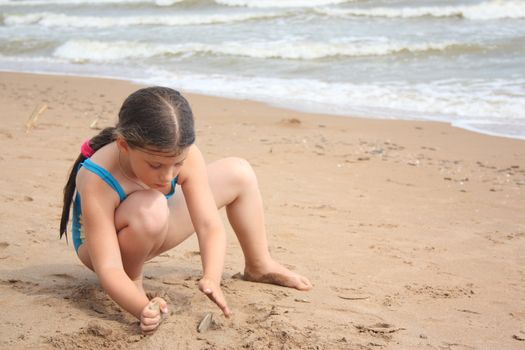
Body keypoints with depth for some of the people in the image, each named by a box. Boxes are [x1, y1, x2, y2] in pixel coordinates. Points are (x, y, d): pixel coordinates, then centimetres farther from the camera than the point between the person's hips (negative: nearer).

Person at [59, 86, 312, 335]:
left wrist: (211, 278, -47)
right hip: (100, 242, -5)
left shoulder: (183, 155, -27)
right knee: (149, 209, -42)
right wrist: (143, 309, -59)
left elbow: (210, 226, -29)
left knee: (239, 173, -2)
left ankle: (259, 266, 18)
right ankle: (132, 279, -11)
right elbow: (108, 268, -41)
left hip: (152, 235, 5)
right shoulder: (97, 181, -39)